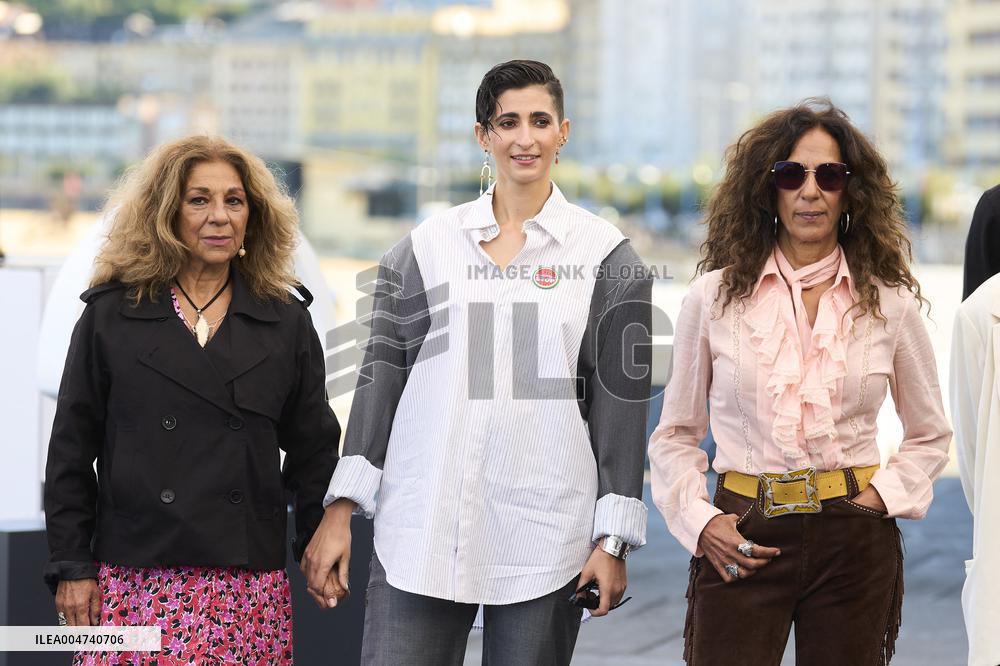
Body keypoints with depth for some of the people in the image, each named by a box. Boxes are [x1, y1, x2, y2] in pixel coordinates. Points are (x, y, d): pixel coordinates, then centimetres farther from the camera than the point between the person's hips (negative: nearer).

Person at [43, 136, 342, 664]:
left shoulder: (287, 320, 10)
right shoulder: (111, 314, 6)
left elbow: (313, 448, 15)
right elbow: (71, 448, 6)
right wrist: (72, 566, 1)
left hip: (250, 584, 1)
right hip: (135, 577, -1)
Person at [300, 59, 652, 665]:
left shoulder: (606, 255, 5)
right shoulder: (428, 246, 9)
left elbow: (621, 399, 3)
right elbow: (381, 377, 9)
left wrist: (613, 539, -2)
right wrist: (340, 510, 4)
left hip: (544, 543, -1)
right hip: (420, 537, 1)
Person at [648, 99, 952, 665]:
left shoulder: (891, 304, 5)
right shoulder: (716, 297, 4)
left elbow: (930, 437, 16)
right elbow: (675, 435, 10)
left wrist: (885, 494, -2)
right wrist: (697, 521, -5)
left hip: (855, 545, 1)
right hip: (742, 539, -1)